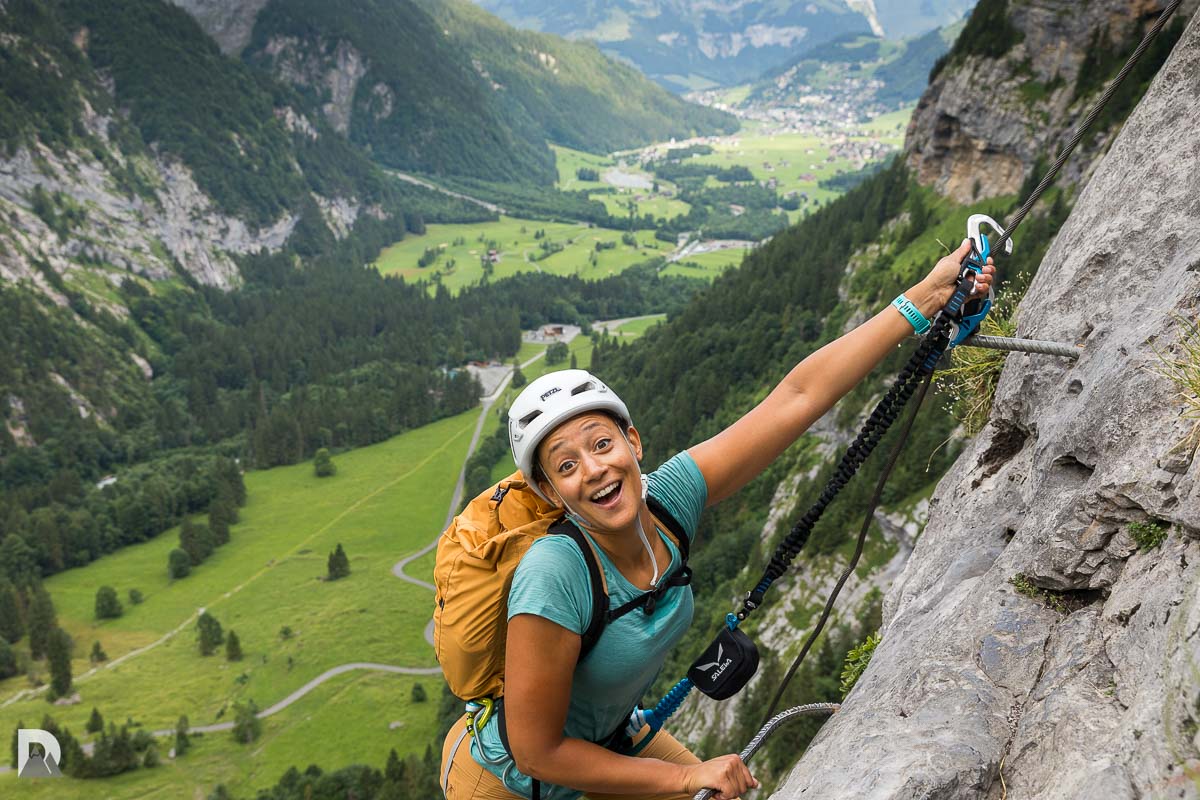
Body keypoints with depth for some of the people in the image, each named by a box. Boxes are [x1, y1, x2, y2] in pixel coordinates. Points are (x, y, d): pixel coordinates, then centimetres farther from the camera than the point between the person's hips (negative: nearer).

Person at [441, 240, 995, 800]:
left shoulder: (669, 497, -21)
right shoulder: (555, 574, -36)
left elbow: (799, 396, -21)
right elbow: (537, 753, -28)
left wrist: (924, 298, -22)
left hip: (608, 733, 5)